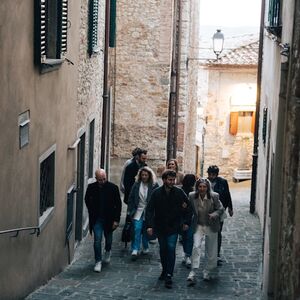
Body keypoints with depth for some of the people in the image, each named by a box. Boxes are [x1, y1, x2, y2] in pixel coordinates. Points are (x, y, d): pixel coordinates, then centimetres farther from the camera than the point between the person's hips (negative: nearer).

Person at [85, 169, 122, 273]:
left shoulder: (113, 187, -12)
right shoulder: (91, 187, -7)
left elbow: (118, 204, -6)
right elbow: (87, 200, 12)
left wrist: (116, 219, -10)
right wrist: (92, 212, 5)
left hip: (109, 219, 0)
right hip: (96, 219, 0)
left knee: (108, 238, 17)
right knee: (97, 240, -8)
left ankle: (108, 251, 47)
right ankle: (98, 261, 1)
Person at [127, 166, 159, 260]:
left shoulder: (154, 185, -6)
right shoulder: (136, 185, -1)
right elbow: (131, 198, 4)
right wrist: (130, 211, 1)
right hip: (138, 210, 1)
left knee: (146, 231, 10)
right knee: (137, 229, -10)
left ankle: (145, 248, 27)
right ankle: (135, 250, -11)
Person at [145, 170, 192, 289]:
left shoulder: (179, 192, -7)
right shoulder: (156, 193, -8)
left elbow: (188, 207, 5)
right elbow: (149, 210, -9)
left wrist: (187, 222, 1)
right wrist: (149, 225, -18)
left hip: (174, 227, -2)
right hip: (160, 226, 2)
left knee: (171, 249, -11)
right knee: (163, 249, 13)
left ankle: (169, 276, -9)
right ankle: (165, 270, 32)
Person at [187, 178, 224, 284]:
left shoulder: (214, 196, -15)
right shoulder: (192, 196, -12)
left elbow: (220, 209, -5)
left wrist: (214, 215, -24)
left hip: (211, 227, 0)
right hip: (198, 226, 0)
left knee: (211, 250, 10)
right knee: (196, 246, -18)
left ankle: (207, 272, 30)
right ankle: (193, 272, -16)